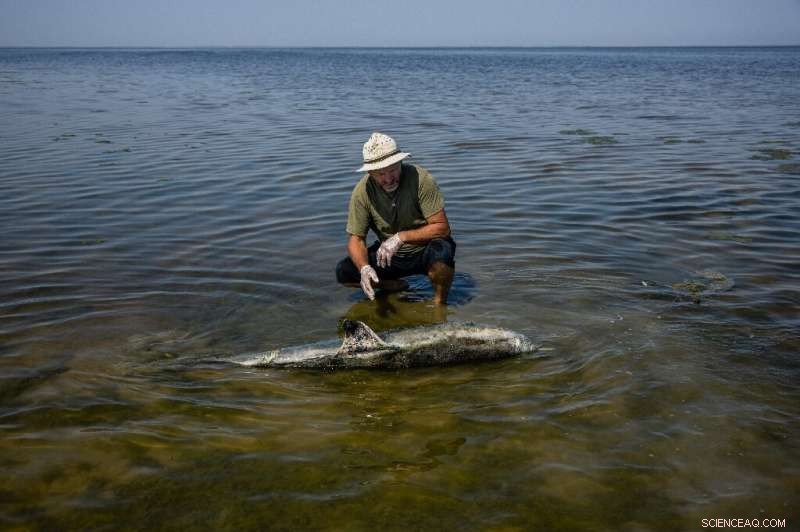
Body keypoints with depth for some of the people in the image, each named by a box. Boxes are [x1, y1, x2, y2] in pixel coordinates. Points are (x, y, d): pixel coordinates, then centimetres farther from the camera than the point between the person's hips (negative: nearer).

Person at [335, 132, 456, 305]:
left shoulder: (420, 178, -22)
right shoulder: (362, 192, -14)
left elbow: (442, 228, -21)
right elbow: (356, 239, -10)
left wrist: (401, 237, -31)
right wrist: (364, 268, -31)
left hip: (423, 251, -3)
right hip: (389, 254, 3)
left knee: (443, 249, -37)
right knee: (343, 272, -15)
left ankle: (440, 303, -8)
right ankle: (397, 287, 10)